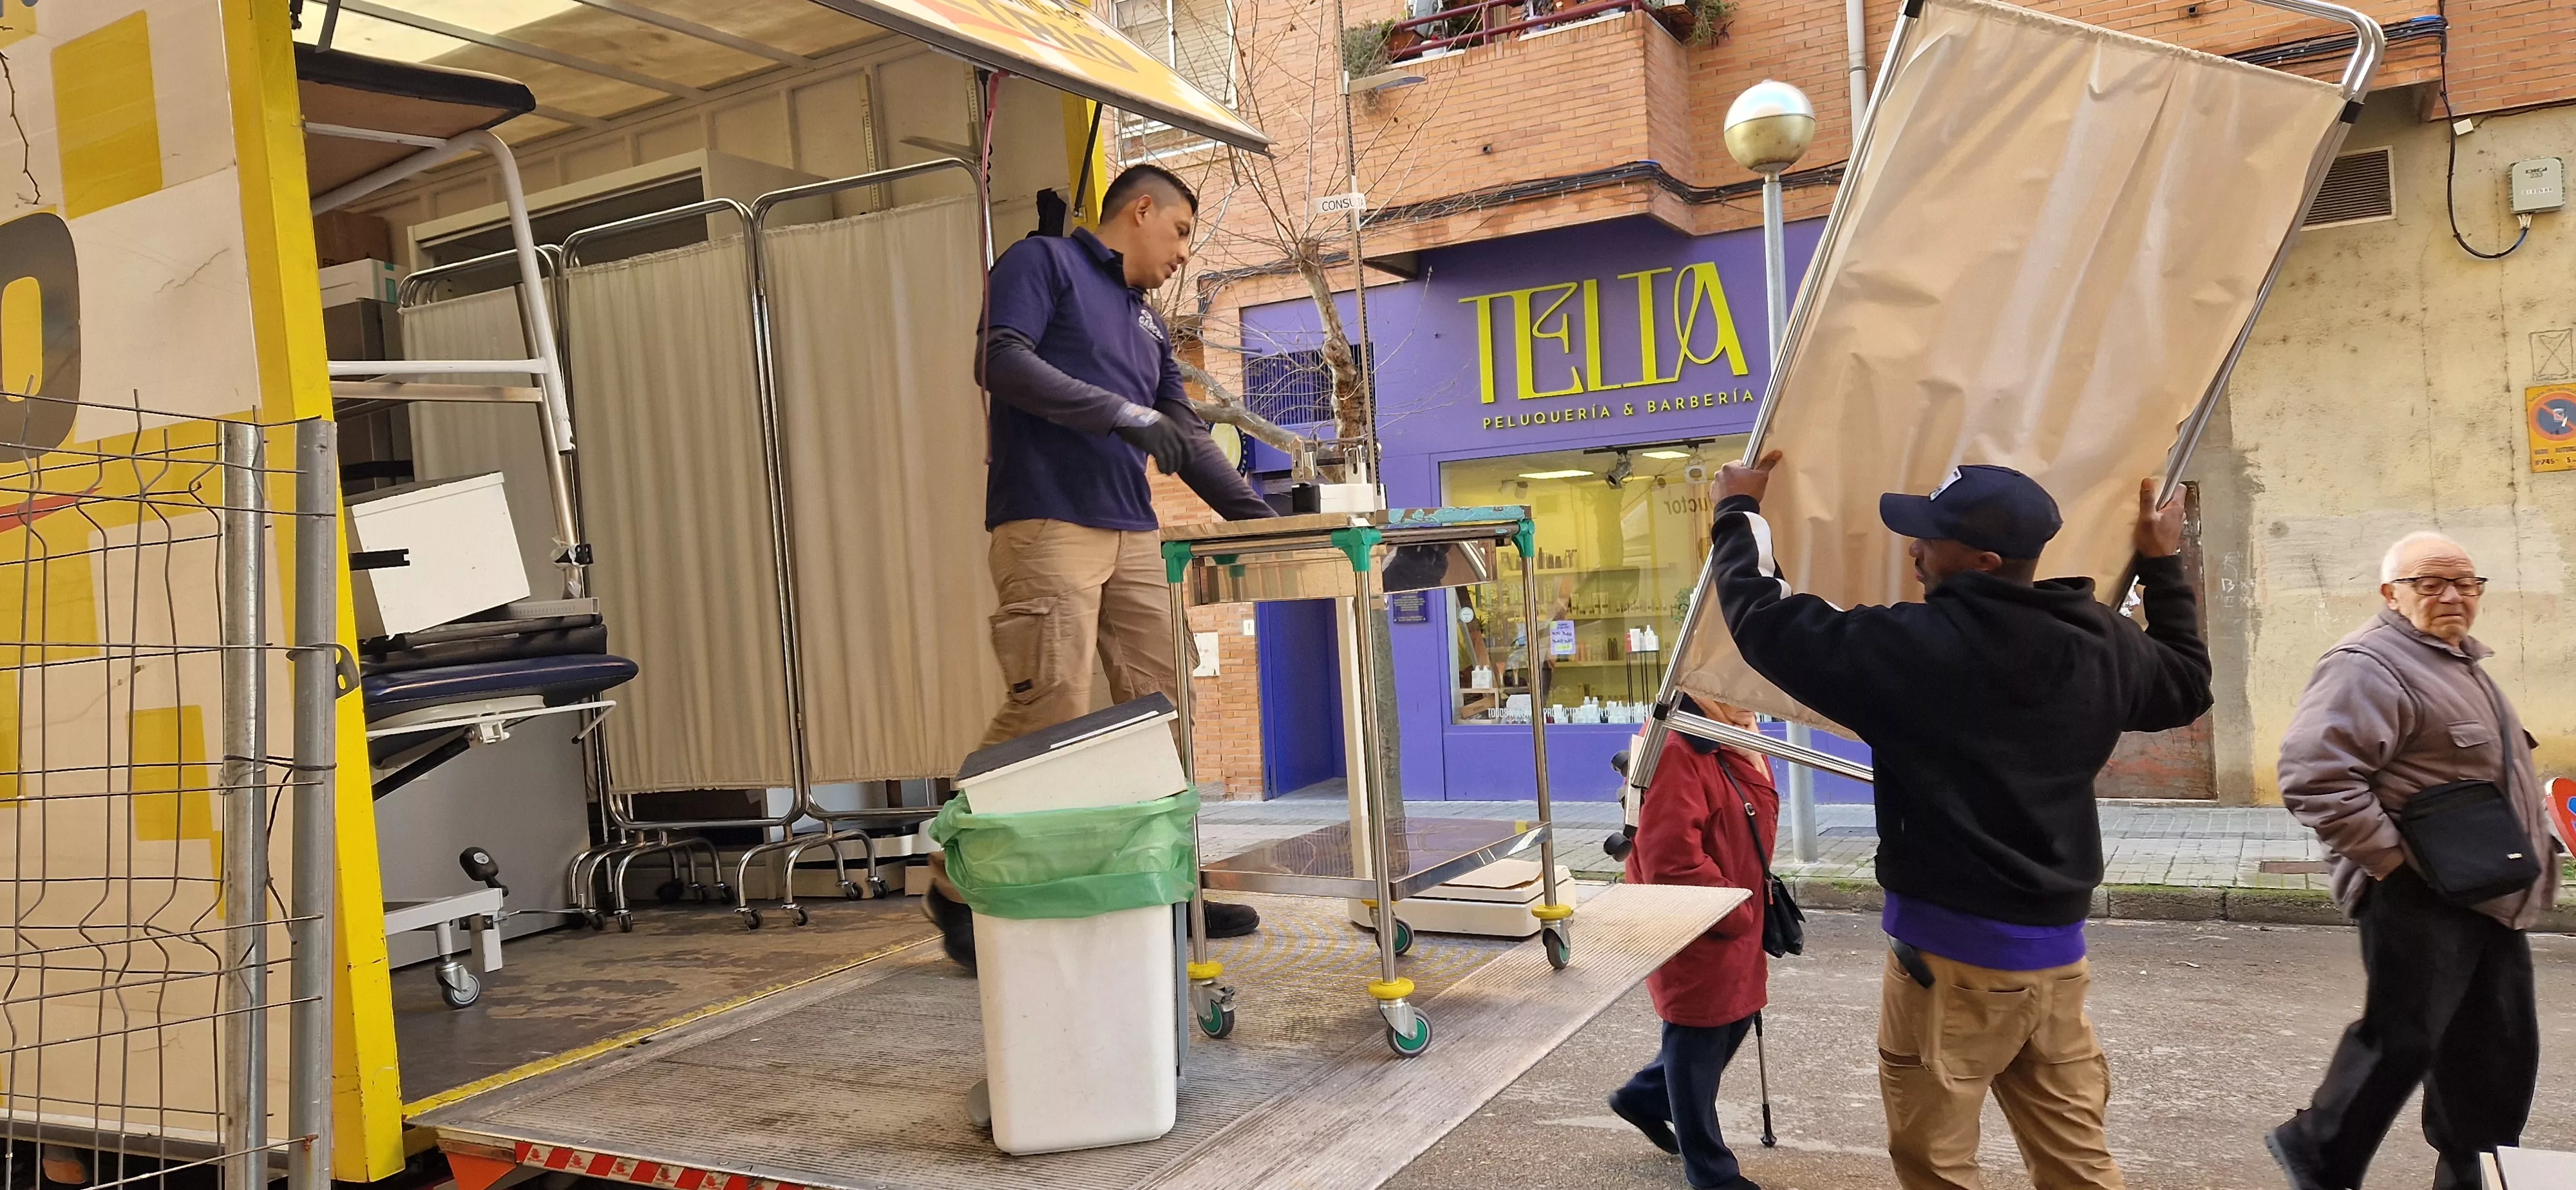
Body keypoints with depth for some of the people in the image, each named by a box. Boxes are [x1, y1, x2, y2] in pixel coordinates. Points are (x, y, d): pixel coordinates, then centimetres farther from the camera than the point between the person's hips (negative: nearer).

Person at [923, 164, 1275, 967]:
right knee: (1050, 713, -12)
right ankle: (958, 888, 2)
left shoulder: (1148, 322, 25)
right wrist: (1124, 413, -16)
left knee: (1163, 706, 5)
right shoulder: (1044, 262, 5)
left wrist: (1261, 519, 17)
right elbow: (1000, 362, -11)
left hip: (1133, 536, 8)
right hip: (1047, 526, -8)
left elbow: (1188, 440, 25)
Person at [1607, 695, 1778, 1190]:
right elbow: (1672, 857, -29)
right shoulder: (1676, 750, -25)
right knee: (1698, 1042, 6)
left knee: (1730, 1025, 20)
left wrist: (1750, 908, 12)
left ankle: (1643, 1096, 41)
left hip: (1736, 925, 10)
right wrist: (1733, 913, -18)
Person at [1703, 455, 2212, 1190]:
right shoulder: (2103, 645, 1)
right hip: (2056, 948, 7)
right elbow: (2189, 685, 22)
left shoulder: (1918, 646, -19)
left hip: (1952, 949, -6)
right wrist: (2163, 567, 32)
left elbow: (1765, 623, -13)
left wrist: (1740, 512, 2)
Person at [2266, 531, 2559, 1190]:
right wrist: (2391, 857, -23)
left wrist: (2536, 834, 19)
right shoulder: (2368, 666, -18)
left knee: (2499, 1048, 14)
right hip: (2420, 899, -10)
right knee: (2403, 1039, -3)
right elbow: (2314, 775, -29)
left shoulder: (2458, 658, 16)